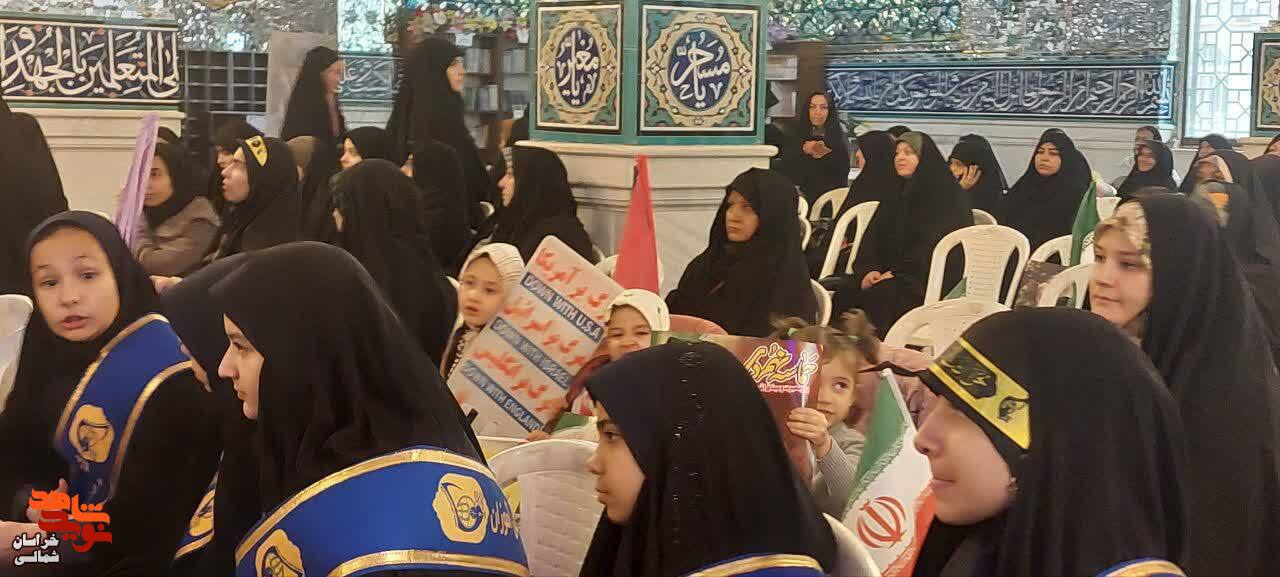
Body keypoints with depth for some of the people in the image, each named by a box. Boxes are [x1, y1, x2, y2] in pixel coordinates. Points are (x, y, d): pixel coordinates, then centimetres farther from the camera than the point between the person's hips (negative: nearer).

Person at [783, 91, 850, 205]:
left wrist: (826, 153, -19)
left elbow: (844, 168, -6)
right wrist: (803, 150, -16)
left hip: (832, 194, -1)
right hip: (804, 193, 1)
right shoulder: (797, 132, 7)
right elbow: (786, 163, -2)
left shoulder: (837, 135, 3)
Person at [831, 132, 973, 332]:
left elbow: (933, 247, -13)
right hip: (888, 275, 6)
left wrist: (897, 273, -18)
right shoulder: (896, 196, 20)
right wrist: (869, 270, -7)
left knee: (880, 294, -33)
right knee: (843, 288, -20)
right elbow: (872, 237, 12)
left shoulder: (947, 197, -2)